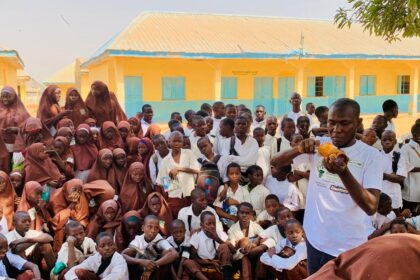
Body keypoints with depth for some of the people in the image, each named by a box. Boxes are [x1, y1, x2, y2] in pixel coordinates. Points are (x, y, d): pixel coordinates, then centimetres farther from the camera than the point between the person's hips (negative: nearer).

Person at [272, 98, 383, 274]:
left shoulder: (371, 155, -12)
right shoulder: (319, 145, -2)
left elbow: (371, 207, -20)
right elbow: (275, 162, -3)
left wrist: (344, 172, -35)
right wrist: (299, 150, -23)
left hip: (349, 247, -3)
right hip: (314, 239, 3)